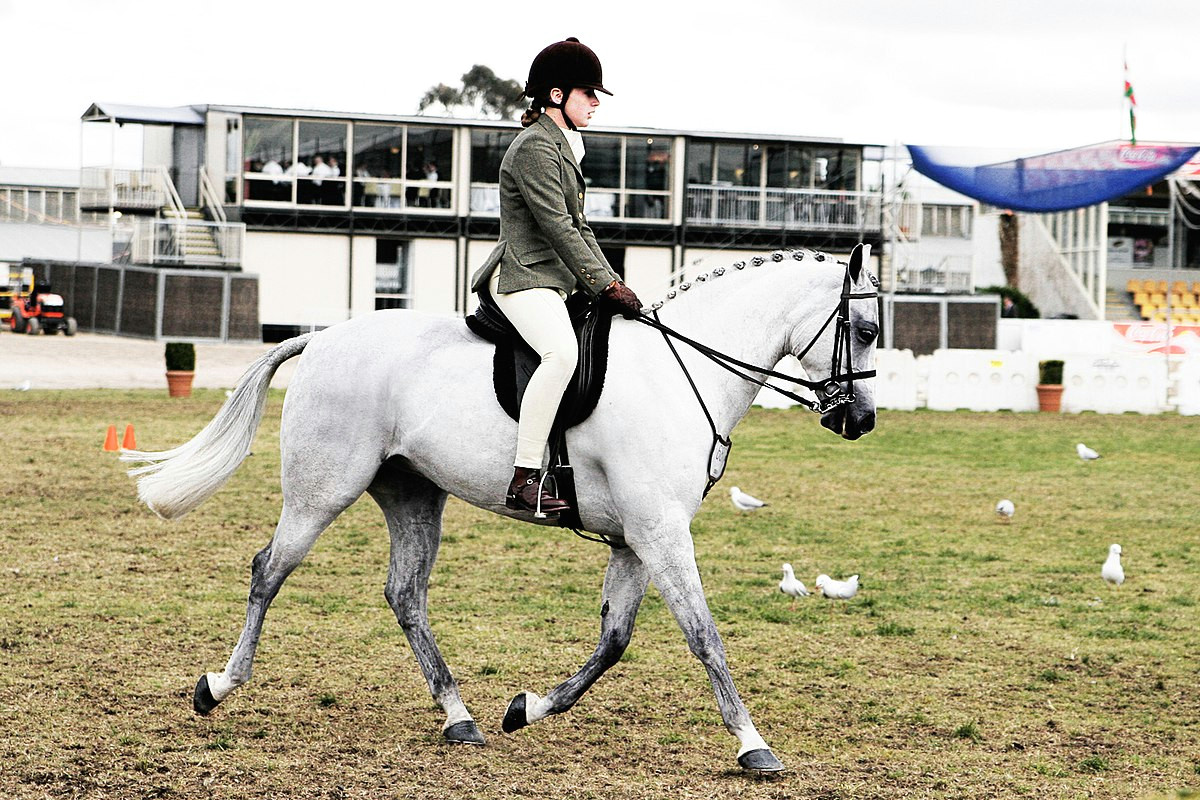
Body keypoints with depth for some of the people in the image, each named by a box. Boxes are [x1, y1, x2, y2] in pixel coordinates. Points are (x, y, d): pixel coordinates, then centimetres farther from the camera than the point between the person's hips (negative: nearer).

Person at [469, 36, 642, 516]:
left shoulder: (562, 147, 21)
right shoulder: (535, 148, -12)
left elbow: (577, 227, 22)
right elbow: (557, 227, -17)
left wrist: (612, 283, 12)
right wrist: (605, 284, -16)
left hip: (555, 279, 12)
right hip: (524, 277, -12)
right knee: (562, 352, -35)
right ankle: (523, 481, -40)